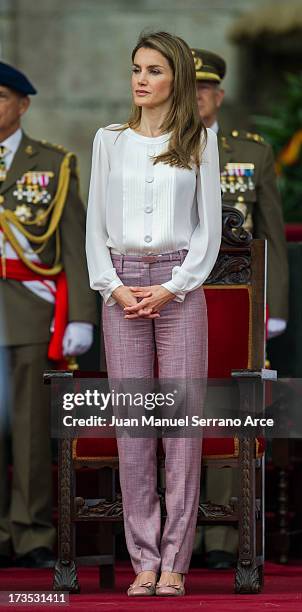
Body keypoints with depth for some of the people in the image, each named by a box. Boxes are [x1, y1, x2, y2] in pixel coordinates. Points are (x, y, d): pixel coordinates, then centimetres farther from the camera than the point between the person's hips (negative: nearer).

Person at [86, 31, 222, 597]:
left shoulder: (199, 142, 4)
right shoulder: (109, 141, 9)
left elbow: (209, 229, 2)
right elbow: (95, 225, 8)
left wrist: (171, 288, -9)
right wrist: (113, 287, -6)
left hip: (179, 284, -2)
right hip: (121, 285, 2)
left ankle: (174, 562, -1)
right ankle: (144, 559, 3)